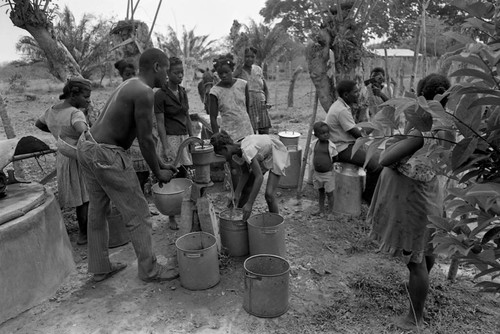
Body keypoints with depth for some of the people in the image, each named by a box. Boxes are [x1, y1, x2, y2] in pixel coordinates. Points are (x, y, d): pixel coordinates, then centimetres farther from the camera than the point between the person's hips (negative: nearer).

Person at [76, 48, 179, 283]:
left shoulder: (129, 85, 14)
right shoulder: (144, 92, -17)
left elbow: (140, 135, 16)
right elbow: (145, 140, -16)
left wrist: (160, 165, 18)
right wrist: (157, 172, -2)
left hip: (86, 146, 11)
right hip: (105, 155, -11)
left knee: (97, 211, 20)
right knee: (137, 214, 2)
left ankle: (99, 268, 36)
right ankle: (149, 270, 17)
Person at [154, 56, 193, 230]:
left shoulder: (183, 92, 11)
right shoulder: (160, 95, -9)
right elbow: (160, 123, -12)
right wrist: (165, 147, -17)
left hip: (184, 138, 6)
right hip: (170, 138, -6)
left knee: (183, 177, 9)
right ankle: (171, 217, 13)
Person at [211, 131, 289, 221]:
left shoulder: (247, 150, -37)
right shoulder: (237, 150, -12)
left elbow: (259, 177, -40)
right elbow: (245, 173, -5)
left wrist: (249, 204, -40)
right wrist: (236, 194, -13)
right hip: (262, 157, 8)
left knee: (269, 194, -18)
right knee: (247, 188, 7)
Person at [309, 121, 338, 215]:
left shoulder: (331, 145, -14)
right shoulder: (314, 144, -5)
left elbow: (335, 159, -1)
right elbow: (311, 155, 10)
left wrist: (327, 164, 4)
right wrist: (317, 164, 4)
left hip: (328, 173, -3)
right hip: (317, 173, 4)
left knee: (329, 193, 7)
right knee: (320, 192, 18)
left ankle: (330, 212, 20)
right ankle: (321, 210, 31)